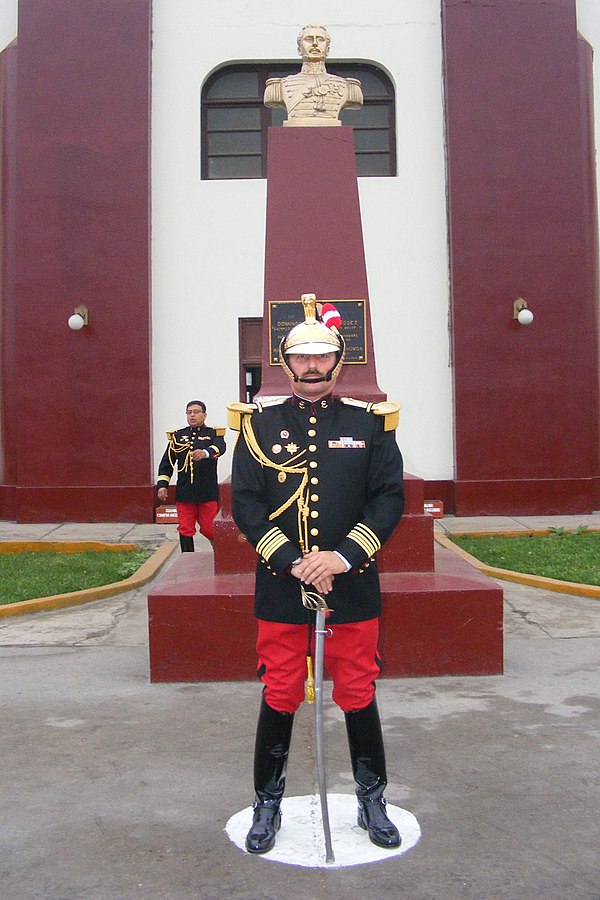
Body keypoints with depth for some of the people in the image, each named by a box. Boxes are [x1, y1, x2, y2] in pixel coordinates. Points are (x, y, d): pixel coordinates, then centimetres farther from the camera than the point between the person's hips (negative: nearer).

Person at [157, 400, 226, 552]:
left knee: (209, 529, 3)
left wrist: (205, 453, -42)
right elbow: (167, 462, 11)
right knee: (185, 530, 5)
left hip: (207, 492, -2)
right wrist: (162, 484, 0)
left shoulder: (213, 434, 3)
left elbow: (220, 447, -20)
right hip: (184, 492, 2)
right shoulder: (177, 436, 11)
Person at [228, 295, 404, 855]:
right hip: (280, 589, 0)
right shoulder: (259, 423, 2)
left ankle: (372, 802, 32)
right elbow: (245, 502, -4)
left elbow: (391, 497, -3)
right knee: (279, 698, 10)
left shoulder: (370, 423, 2)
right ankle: (268, 805, 29)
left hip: (353, 588, 1)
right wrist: (294, 563, -15)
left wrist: (342, 556, -16)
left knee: (358, 696, 11)